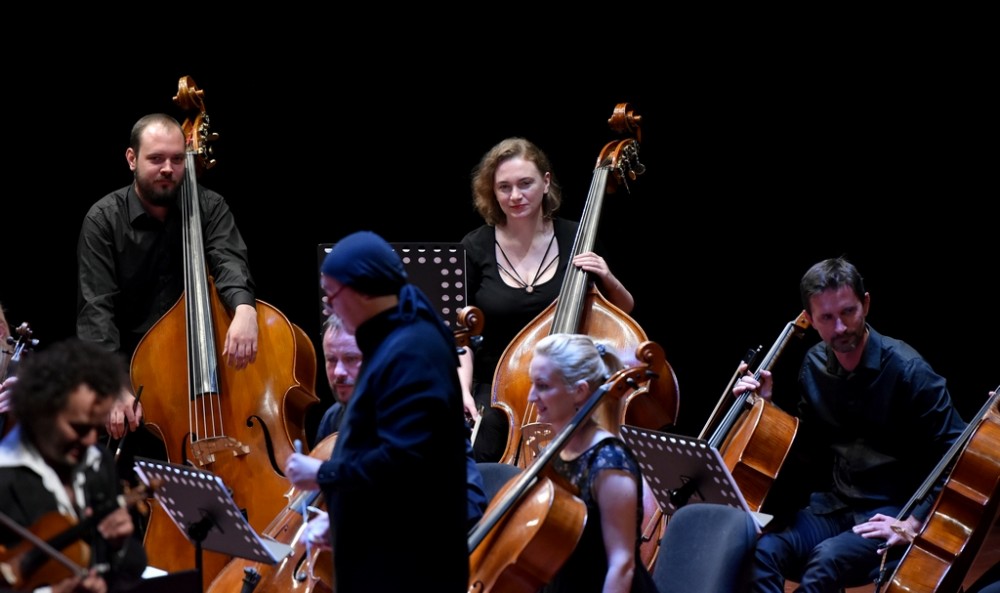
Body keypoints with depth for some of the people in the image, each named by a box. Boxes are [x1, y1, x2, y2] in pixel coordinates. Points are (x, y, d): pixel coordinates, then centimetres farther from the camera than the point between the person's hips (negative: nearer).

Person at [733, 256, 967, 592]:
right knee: (763, 552, -25)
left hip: (890, 512, -5)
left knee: (827, 560, -35)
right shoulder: (814, 366, 5)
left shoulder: (906, 369, -14)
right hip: (833, 506, 5)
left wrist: (914, 523, -17)